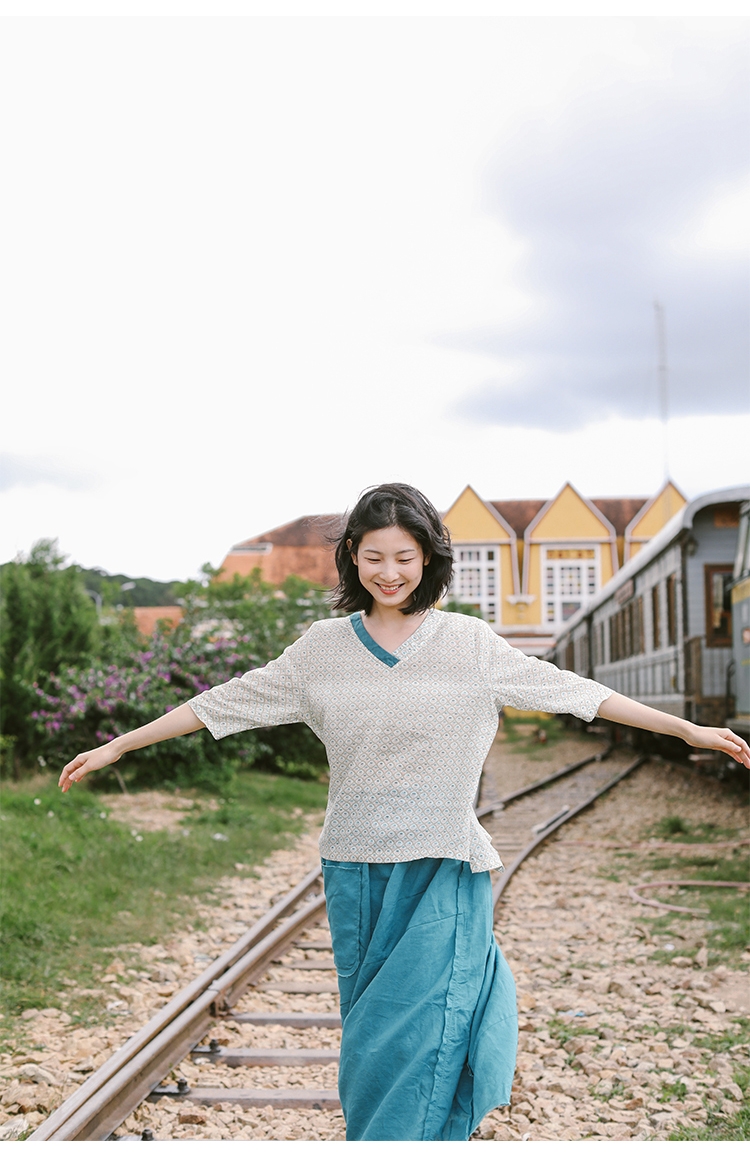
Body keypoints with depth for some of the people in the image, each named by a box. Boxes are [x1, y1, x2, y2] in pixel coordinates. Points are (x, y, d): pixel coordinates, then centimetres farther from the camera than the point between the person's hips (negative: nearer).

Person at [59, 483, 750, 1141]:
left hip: (443, 873, -2)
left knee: (418, 1038, -8)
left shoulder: (470, 644, 0)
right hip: (355, 871, 2)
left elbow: (568, 689, 2)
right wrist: (115, 747, 10)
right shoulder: (322, 648, 5)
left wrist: (691, 730, 2)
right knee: (369, 1038, 8)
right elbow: (226, 703, 9)